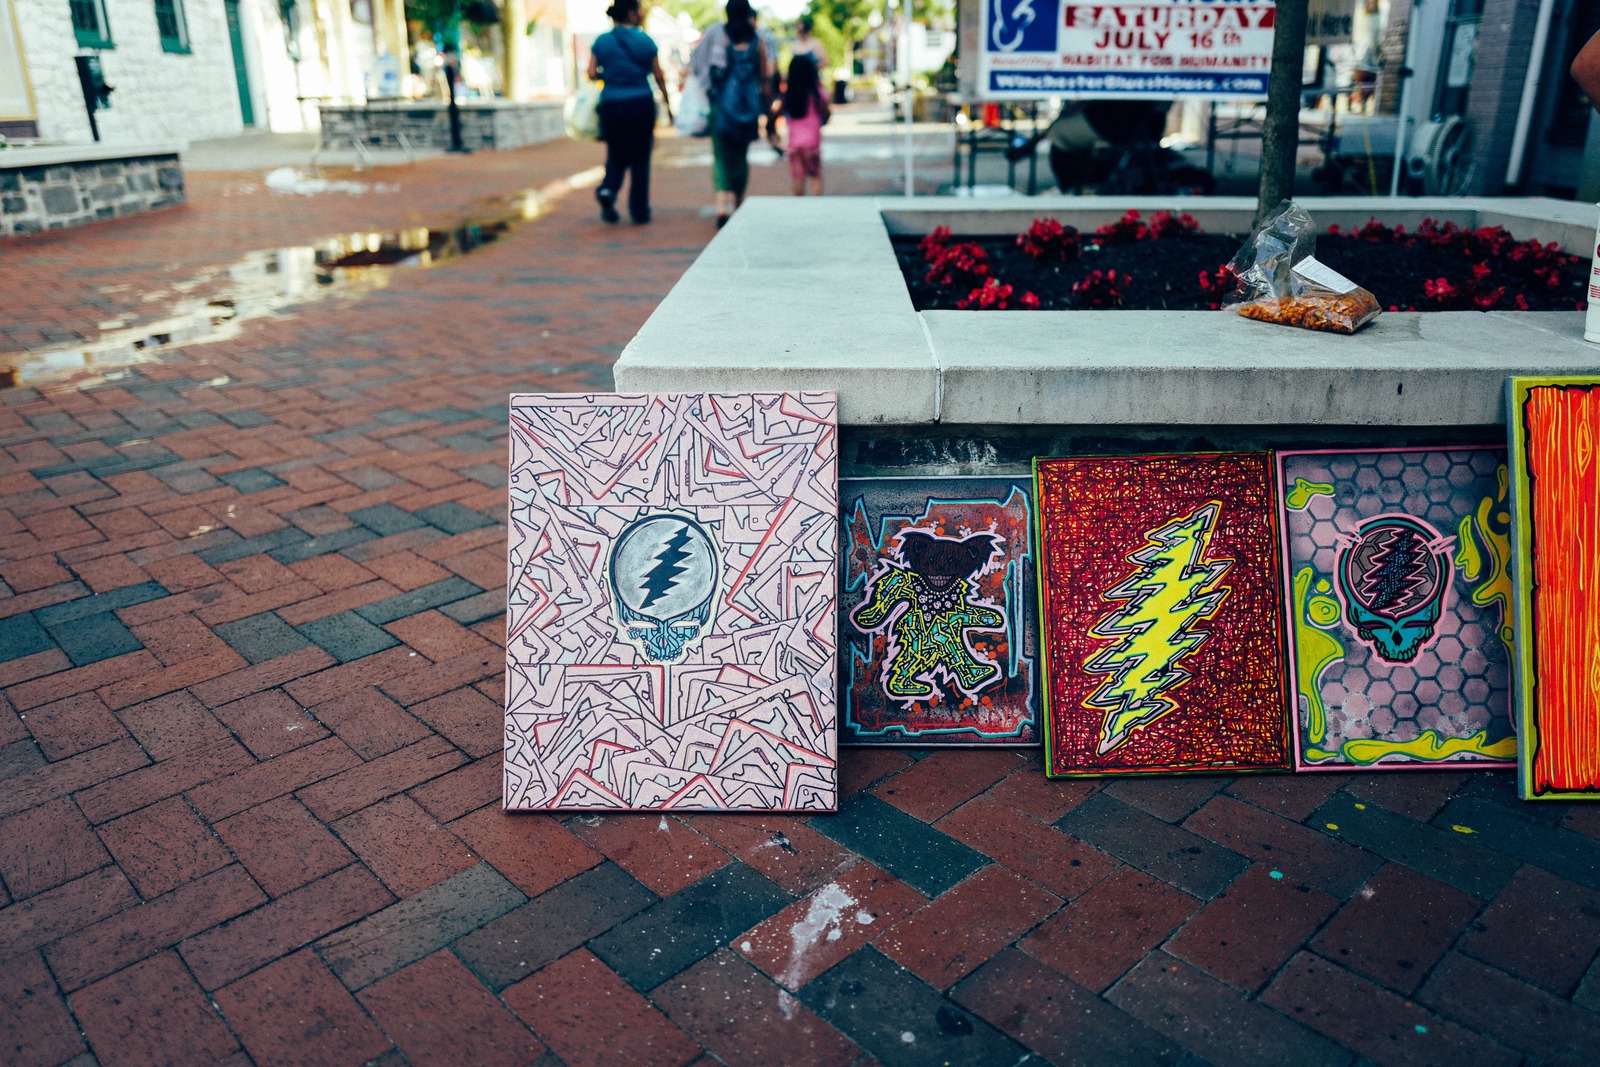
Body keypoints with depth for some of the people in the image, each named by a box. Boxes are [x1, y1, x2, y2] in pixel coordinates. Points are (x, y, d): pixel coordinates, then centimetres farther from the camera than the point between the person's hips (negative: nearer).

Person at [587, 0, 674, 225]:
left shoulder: (601, 41, 2)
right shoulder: (645, 41, -2)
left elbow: (592, 74, -1)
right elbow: (658, 76, 2)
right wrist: (668, 104, 14)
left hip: (611, 105, 2)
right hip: (641, 104, -2)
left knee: (616, 155, 16)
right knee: (640, 158, 8)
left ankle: (608, 189, -12)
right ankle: (639, 211, 9)